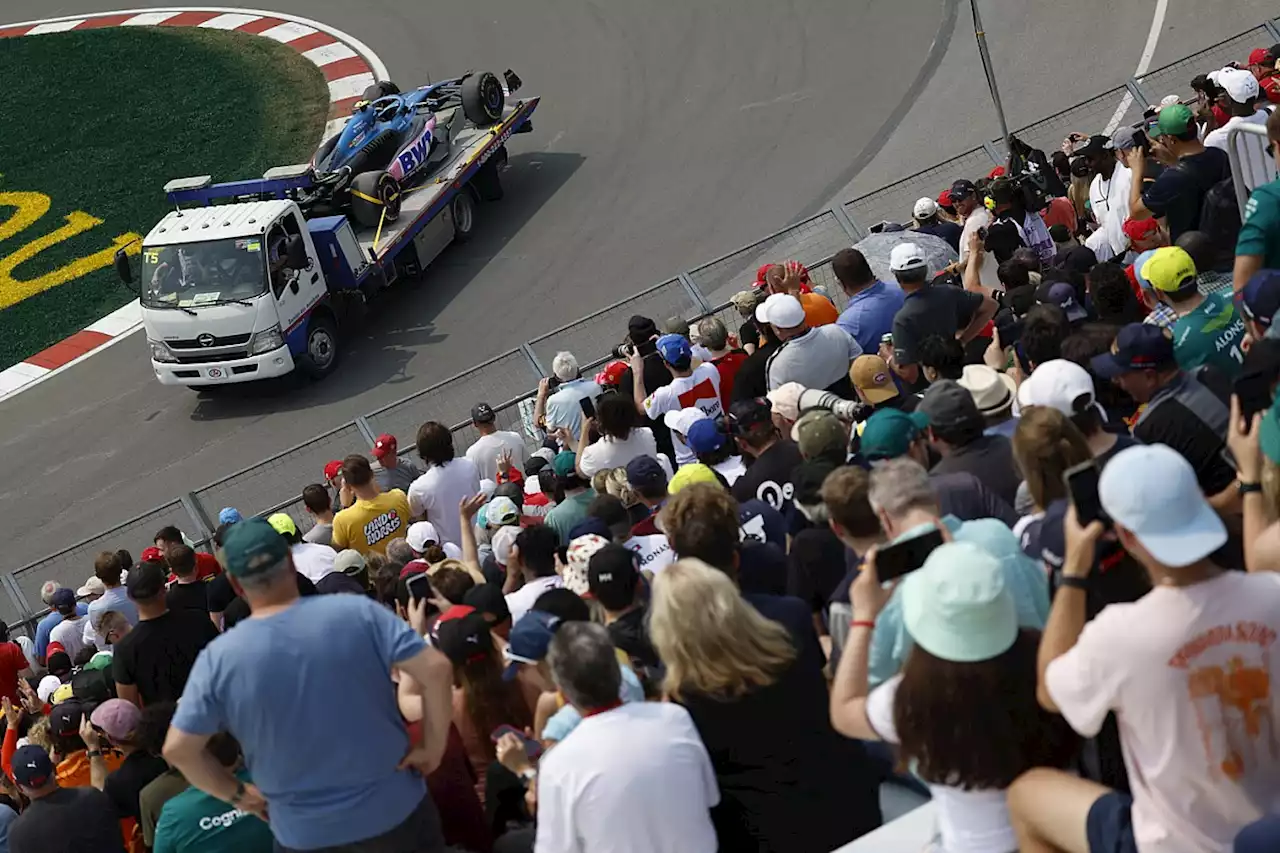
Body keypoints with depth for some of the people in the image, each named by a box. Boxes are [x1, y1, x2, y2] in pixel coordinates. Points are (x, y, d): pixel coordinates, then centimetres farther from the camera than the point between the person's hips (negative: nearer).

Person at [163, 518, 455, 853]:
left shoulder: (219, 659, -11)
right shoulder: (356, 611, -13)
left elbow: (178, 750, -9)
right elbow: (435, 669, -17)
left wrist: (238, 794, 5)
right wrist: (433, 747, -5)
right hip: (395, 810, 0)